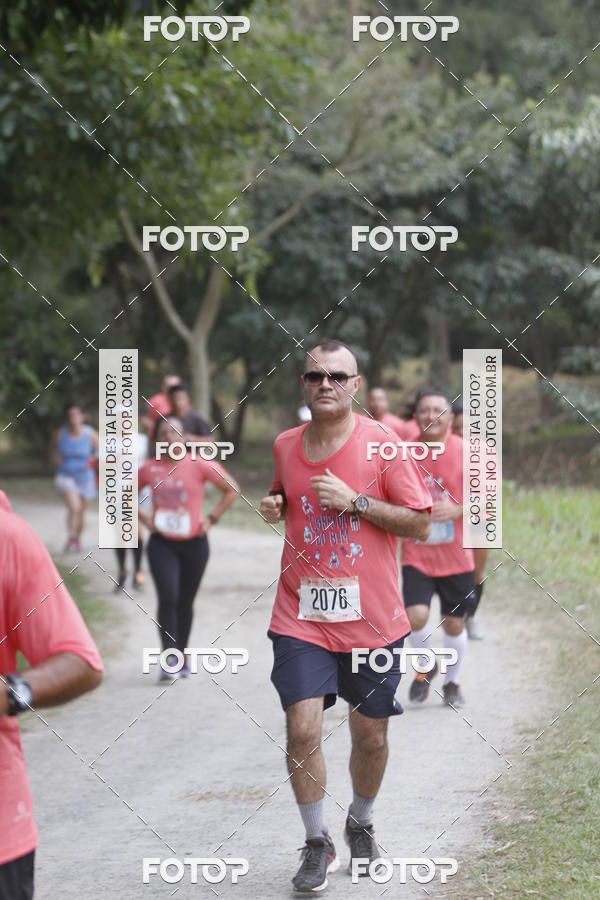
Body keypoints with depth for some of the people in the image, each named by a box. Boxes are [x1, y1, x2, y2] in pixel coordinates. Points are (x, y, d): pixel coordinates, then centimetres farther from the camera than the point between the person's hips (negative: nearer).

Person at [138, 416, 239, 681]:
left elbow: (232, 489, 1)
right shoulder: (150, 469, 0)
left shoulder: (199, 465, -6)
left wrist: (212, 519, -4)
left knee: (185, 602, 11)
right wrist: (144, 517, 3)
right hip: (162, 543, 0)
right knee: (168, 597, -17)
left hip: (194, 543, 0)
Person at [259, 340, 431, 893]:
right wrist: (275, 506, 1)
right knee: (302, 729, -11)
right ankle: (317, 846, 5)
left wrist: (354, 500, -16)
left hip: (372, 619, -1)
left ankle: (361, 823, 36)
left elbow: (420, 523, -7)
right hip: (301, 618, 2)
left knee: (371, 736, 9)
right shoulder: (286, 446, 5)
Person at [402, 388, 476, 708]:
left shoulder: (466, 453, -7)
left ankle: (451, 682, 34)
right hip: (416, 553, 0)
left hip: (456, 557, 0)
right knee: (416, 616, -18)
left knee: (454, 624, 9)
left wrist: (457, 510, -23)